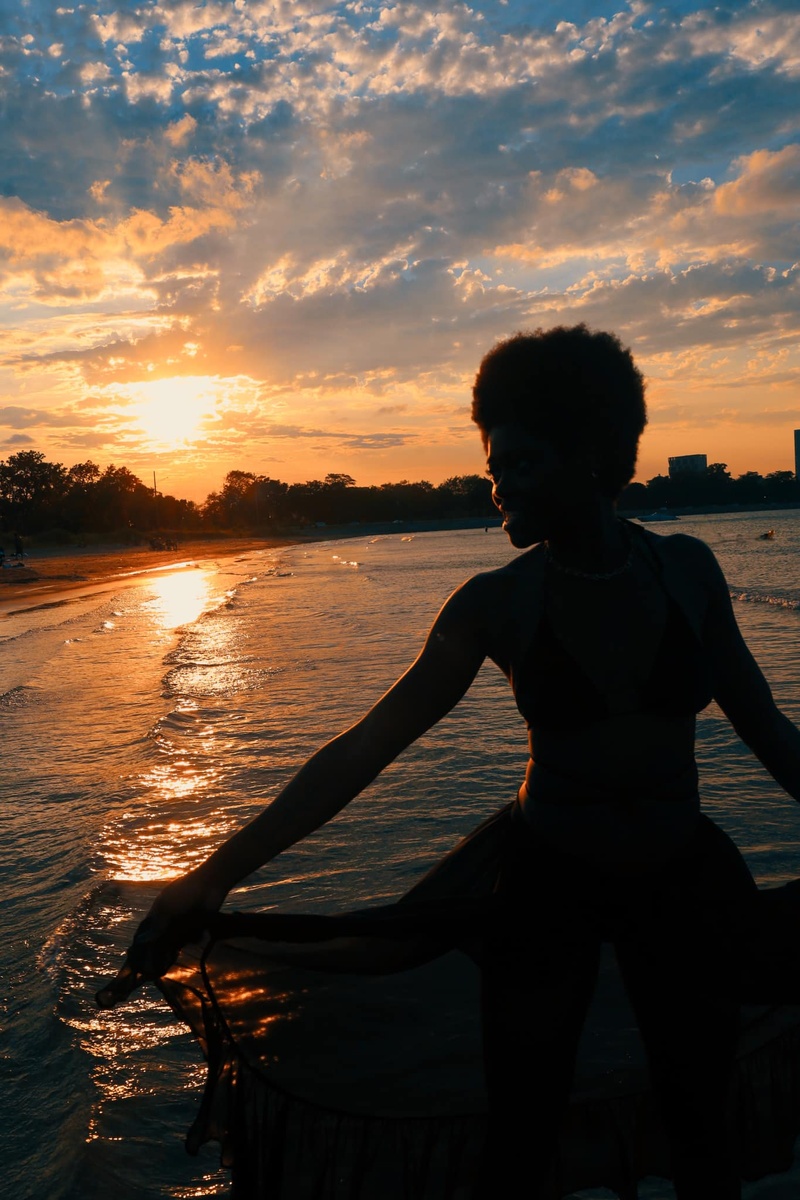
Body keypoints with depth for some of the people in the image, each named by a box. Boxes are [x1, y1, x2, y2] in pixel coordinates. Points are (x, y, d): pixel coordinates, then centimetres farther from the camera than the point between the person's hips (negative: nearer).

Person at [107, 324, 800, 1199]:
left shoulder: (686, 568, -7)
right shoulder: (498, 603, -12)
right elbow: (366, 748, -16)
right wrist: (219, 871, -20)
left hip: (683, 883, 2)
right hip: (548, 885, -2)